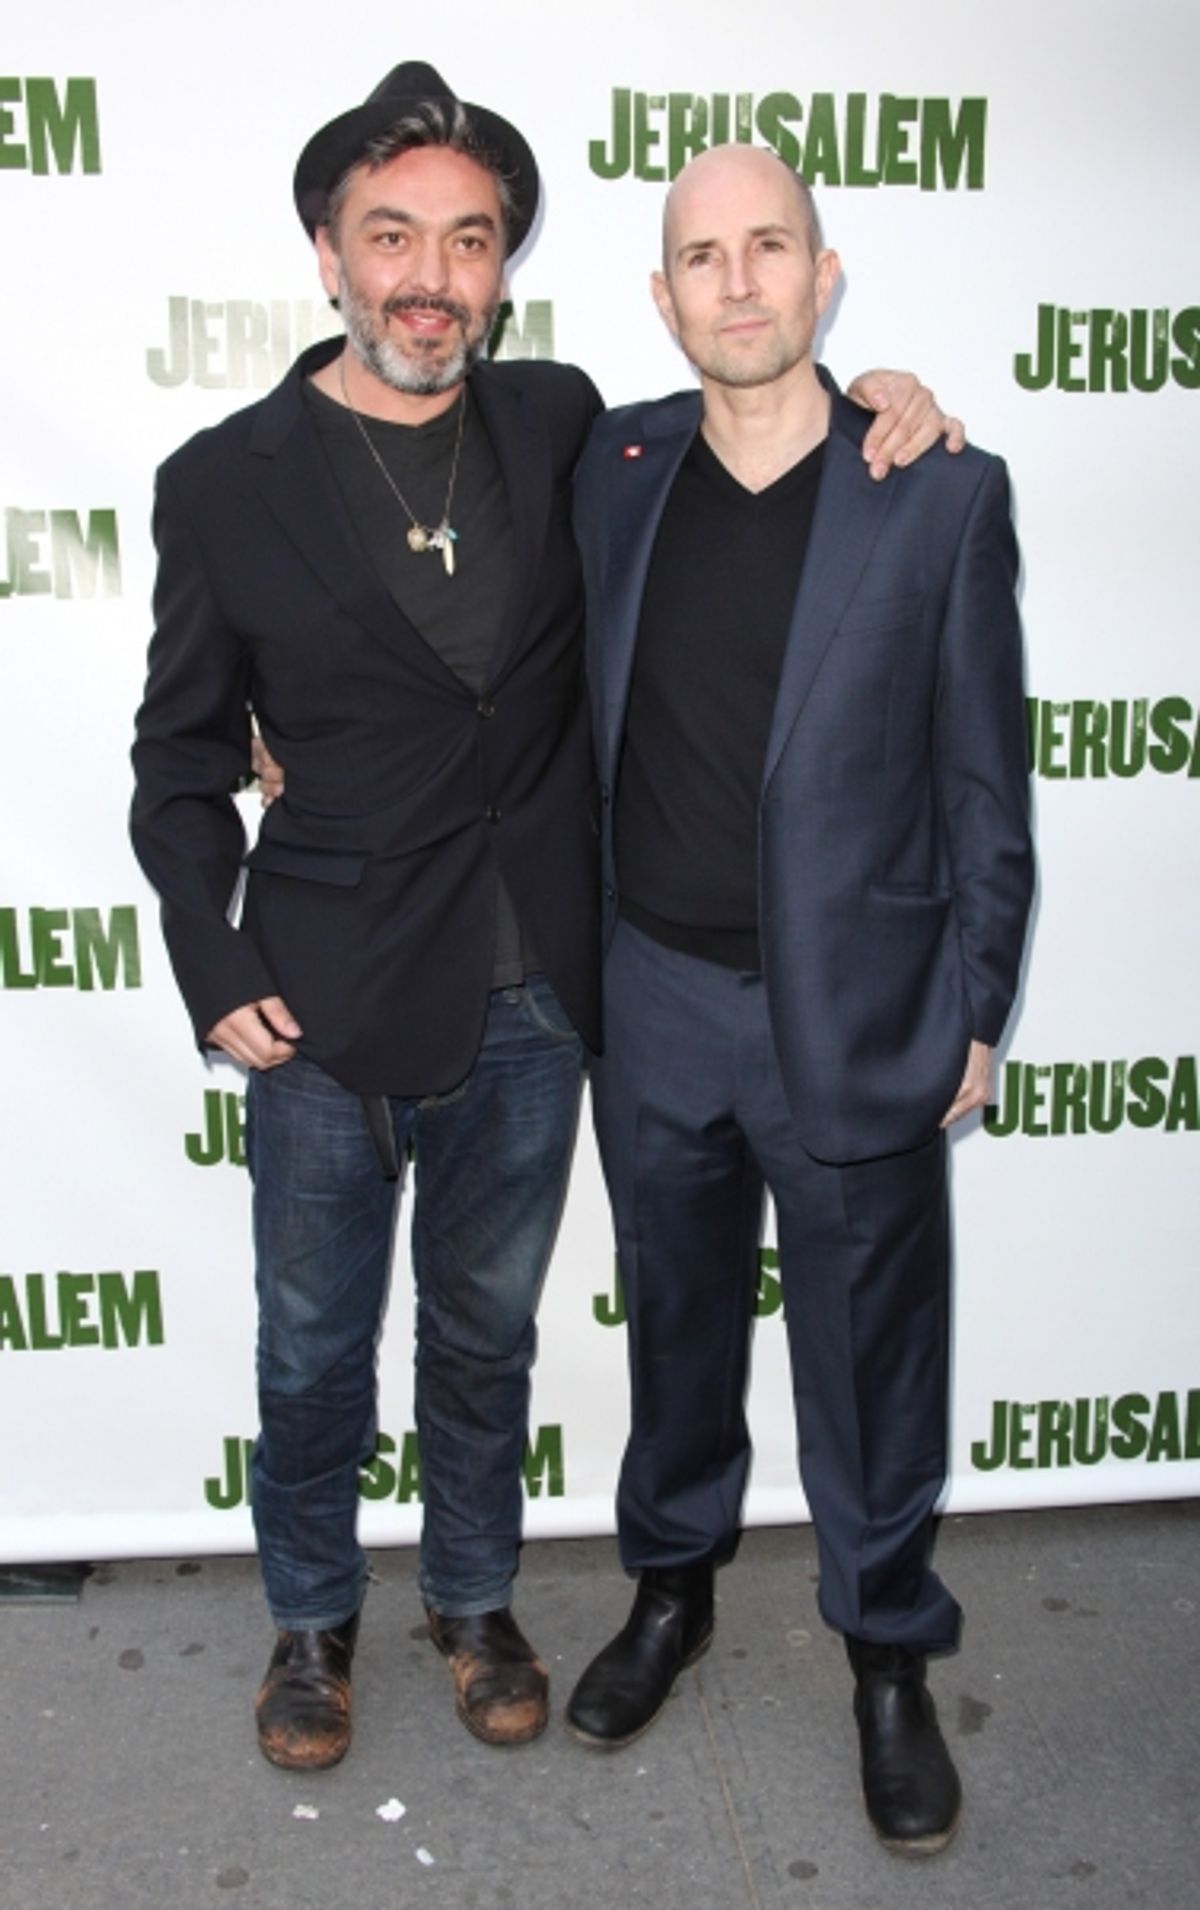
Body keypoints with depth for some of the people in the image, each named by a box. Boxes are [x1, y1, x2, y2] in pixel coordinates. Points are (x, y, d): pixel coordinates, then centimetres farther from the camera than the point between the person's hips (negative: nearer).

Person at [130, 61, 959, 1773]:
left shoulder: (561, 427, 1)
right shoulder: (226, 484, -5)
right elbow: (185, 759, 0)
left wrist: (861, 396, -4)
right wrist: (217, 977, -8)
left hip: (530, 1004, 2)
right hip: (329, 1008, -2)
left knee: (486, 1330, 20)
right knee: (315, 1347, 16)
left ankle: (475, 1600, 43)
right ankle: (312, 1617, 41)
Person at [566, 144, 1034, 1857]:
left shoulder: (945, 492, -6)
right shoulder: (614, 466, 2)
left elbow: (983, 778, -3)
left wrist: (973, 1013, -3)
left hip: (855, 1011, -2)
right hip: (655, 996, 3)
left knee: (870, 1357, 12)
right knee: (675, 1318, 19)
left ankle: (890, 1660, 35)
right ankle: (672, 1589, 43)